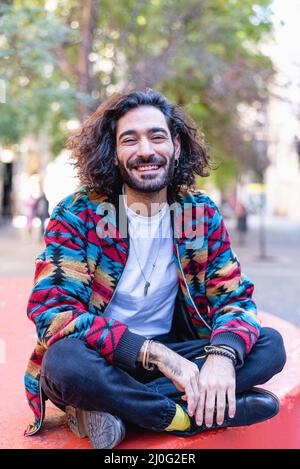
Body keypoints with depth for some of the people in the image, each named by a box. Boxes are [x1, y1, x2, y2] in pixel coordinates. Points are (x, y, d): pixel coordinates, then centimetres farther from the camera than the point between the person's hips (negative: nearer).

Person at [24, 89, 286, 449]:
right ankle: (193, 416, -18)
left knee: (270, 345, -16)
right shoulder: (76, 214, -12)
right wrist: (155, 353, -29)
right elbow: (53, 311, -20)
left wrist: (223, 354, -26)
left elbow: (235, 298, -2)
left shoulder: (203, 214, -2)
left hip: (170, 352, 4)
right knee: (66, 360, -36)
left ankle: (110, 408, -22)